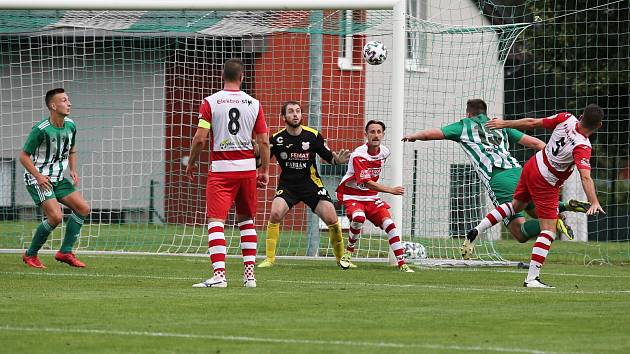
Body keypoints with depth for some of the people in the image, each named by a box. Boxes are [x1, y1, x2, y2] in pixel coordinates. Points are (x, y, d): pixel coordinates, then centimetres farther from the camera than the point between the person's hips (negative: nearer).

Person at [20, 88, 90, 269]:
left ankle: (65, 252, 4)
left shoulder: (70, 125, 1)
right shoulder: (41, 129, -20)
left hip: (58, 179, 8)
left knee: (83, 208, -3)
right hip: (38, 179, -8)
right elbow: (23, 156, -14)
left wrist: (73, 171, 3)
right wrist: (38, 176, -22)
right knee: (55, 216, -21)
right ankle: (30, 255, -3)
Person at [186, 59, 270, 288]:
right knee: (246, 220, 17)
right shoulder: (254, 104, 4)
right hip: (247, 167, 3)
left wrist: (191, 163, 8)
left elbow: (200, 138, -6)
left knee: (216, 221, -8)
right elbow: (264, 141, 4)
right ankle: (249, 274, 15)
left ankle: (219, 274, -22)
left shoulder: (210, 102, -3)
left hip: (221, 168, -3)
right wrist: (265, 170, 14)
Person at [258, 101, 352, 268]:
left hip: (311, 184, 0)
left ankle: (341, 257, 12)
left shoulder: (313, 136, -6)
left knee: (332, 220, -11)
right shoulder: (276, 139, -8)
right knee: (275, 214, -25)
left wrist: (337, 160, -20)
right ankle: (269, 258, -11)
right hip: (287, 185, 0)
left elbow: (328, 157, 2)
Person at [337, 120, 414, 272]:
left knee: (389, 224, -13)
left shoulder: (384, 152, 0)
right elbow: (367, 183, -31)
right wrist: (391, 190, -39)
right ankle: (349, 251, -8)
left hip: (371, 196, 6)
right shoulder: (358, 155, -23)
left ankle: (402, 264, -11)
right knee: (358, 218, -34)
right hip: (352, 195, -6)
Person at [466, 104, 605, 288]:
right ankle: (532, 278, -6)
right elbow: (585, 177, -37)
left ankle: (477, 229, 27)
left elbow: (533, 122, -3)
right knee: (549, 231, -2)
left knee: (516, 204, 33)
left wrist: (505, 124, 8)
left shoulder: (566, 119, -11)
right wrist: (594, 202, -42)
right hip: (546, 184, -7)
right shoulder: (583, 147, -27)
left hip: (532, 165, 7)